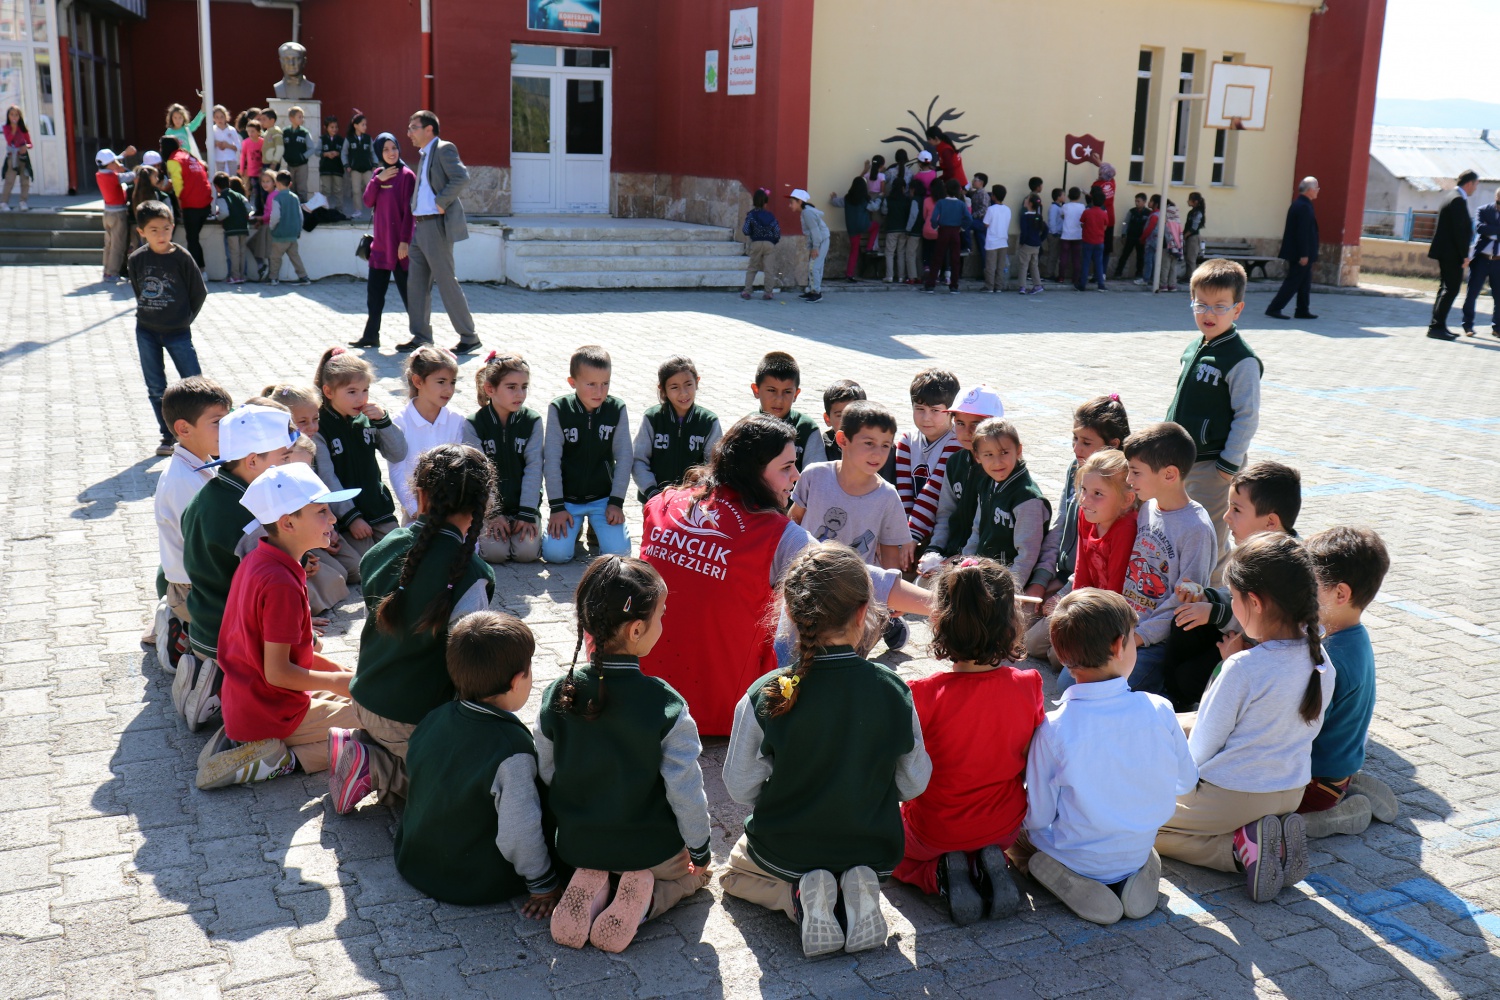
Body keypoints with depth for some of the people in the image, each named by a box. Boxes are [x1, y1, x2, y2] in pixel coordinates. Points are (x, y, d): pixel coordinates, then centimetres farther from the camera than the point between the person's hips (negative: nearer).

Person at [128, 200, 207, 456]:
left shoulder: (181, 258, -10)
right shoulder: (136, 259, -3)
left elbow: (199, 292, -2)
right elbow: (137, 289, 13)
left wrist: (185, 319, 1)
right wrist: (147, 313, 8)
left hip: (178, 332, -3)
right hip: (146, 332, 3)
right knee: (156, 389, 8)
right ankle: (169, 437, 18)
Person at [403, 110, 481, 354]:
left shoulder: (444, 149, -8)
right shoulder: (424, 155, 20)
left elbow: (462, 177, -22)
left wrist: (441, 203, -19)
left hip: (437, 226, -9)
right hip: (420, 226, 9)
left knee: (447, 282, -6)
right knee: (417, 283, 9)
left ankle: (469, 337, 3)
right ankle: (421, 336, 16)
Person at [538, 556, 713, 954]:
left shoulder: (557, 696, -12)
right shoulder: (666, 706, -24)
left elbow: (545, 774, 0)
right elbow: (686, 790, -17)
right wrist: (700, 851, 1)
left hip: (577, 845, 3)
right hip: (653, 850, -3)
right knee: (692, 872, 29)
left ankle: (588, 883, 2)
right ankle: (644, 898, -4)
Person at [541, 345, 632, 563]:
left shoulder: (617, 409, -6)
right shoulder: (559, 409, -9)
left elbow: (624, 457, -3)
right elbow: (551, 459, -9)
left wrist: (616, 502, -6)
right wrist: (557, 506, -11)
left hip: (603, 497, 1)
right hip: (567, 497, -1)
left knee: (618, 551, -17)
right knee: (555, 552, -18)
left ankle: (596, 528, 17)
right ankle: (573, 526, 16)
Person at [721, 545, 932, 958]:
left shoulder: (764, 696, -22)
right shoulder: (893, 691, -17)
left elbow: (741, 787, -10)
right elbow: (913, 784, -5)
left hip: (783, 850, -2)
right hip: (874, 852, 2)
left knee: (734, 872, 32)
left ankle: (801, 895, 1)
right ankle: (857, 891, 4)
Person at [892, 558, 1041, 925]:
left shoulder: (924, 695, -27)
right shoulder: (1028, 686, -16)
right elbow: (1032, 766, -4)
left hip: (933, 833, -3)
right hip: (1003, 829, 4)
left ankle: (943, 874, 2)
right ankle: (990, 864, 5)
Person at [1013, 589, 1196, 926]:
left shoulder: (1053, 729, -24)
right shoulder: (1159, 711, -17)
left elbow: (1038, 818, -16)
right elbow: (1186, 782, 0)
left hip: (1076, 856, -4)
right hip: (1137, 852, 4)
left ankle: (1071, 882, -1)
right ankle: (1135, 875, 8)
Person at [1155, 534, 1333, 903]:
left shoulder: (1242, 669, -27)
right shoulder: (1322, 661, -7)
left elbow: (1200, 749, -16)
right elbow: (1306, 728, 8)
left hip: (1229, 798, -7)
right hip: (1291, 794, 7)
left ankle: (1240, 845, -7)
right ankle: (1262, 838, 6)